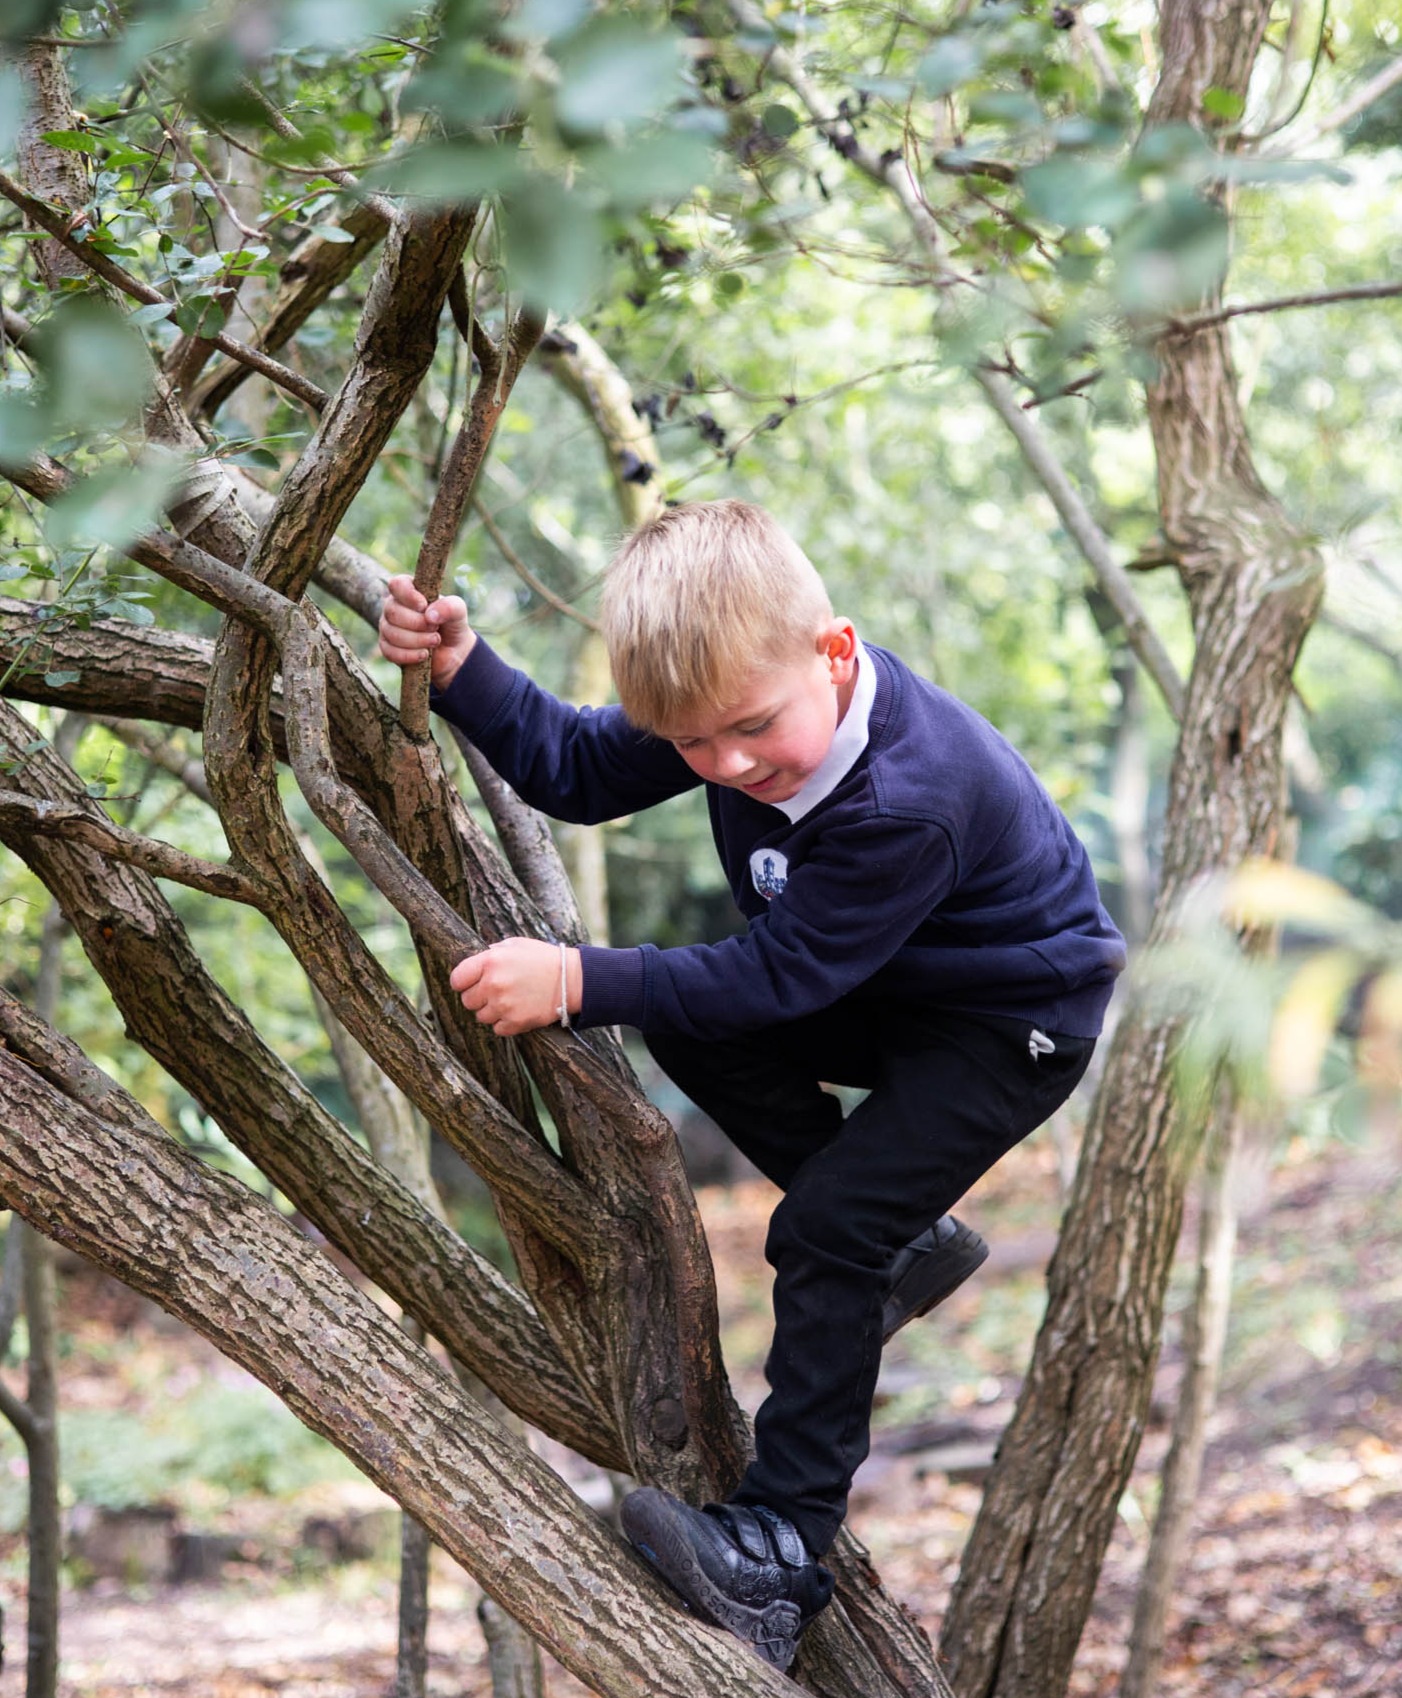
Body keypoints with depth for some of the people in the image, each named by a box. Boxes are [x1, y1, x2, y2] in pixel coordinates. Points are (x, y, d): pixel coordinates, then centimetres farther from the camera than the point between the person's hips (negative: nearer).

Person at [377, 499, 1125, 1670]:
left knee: (825, 1231, -17)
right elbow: (578, 771, -5)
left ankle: (786, 1541, -9)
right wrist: (460, 669, -20)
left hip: (1016, 1023, -9)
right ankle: (904, 1242, 11)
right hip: (884, 985, 9)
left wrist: (578, 983, -36)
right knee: (687, 1033, -3)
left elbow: (775, 977, -32)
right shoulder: (734, 695, -16)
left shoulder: (910, 802, -39)